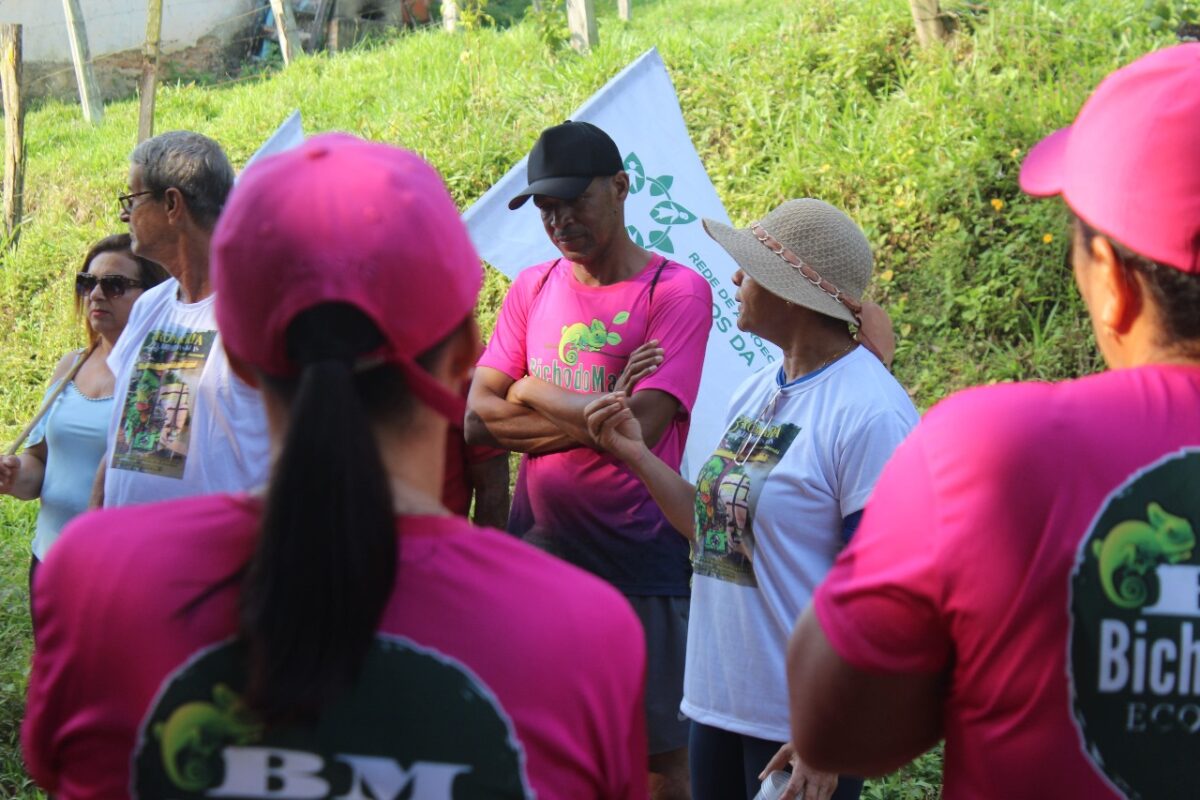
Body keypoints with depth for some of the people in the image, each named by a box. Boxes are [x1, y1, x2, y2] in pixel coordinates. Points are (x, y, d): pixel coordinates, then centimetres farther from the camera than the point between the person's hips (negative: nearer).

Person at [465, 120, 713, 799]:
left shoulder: (676, 291, -8)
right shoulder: (532, 289, 8)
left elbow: (640, 427, -20)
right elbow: (478, 419, -1)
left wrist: (533, 393, -7)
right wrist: (594, 415, -13)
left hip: (637, 565, -5)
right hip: (537, 552, 5)